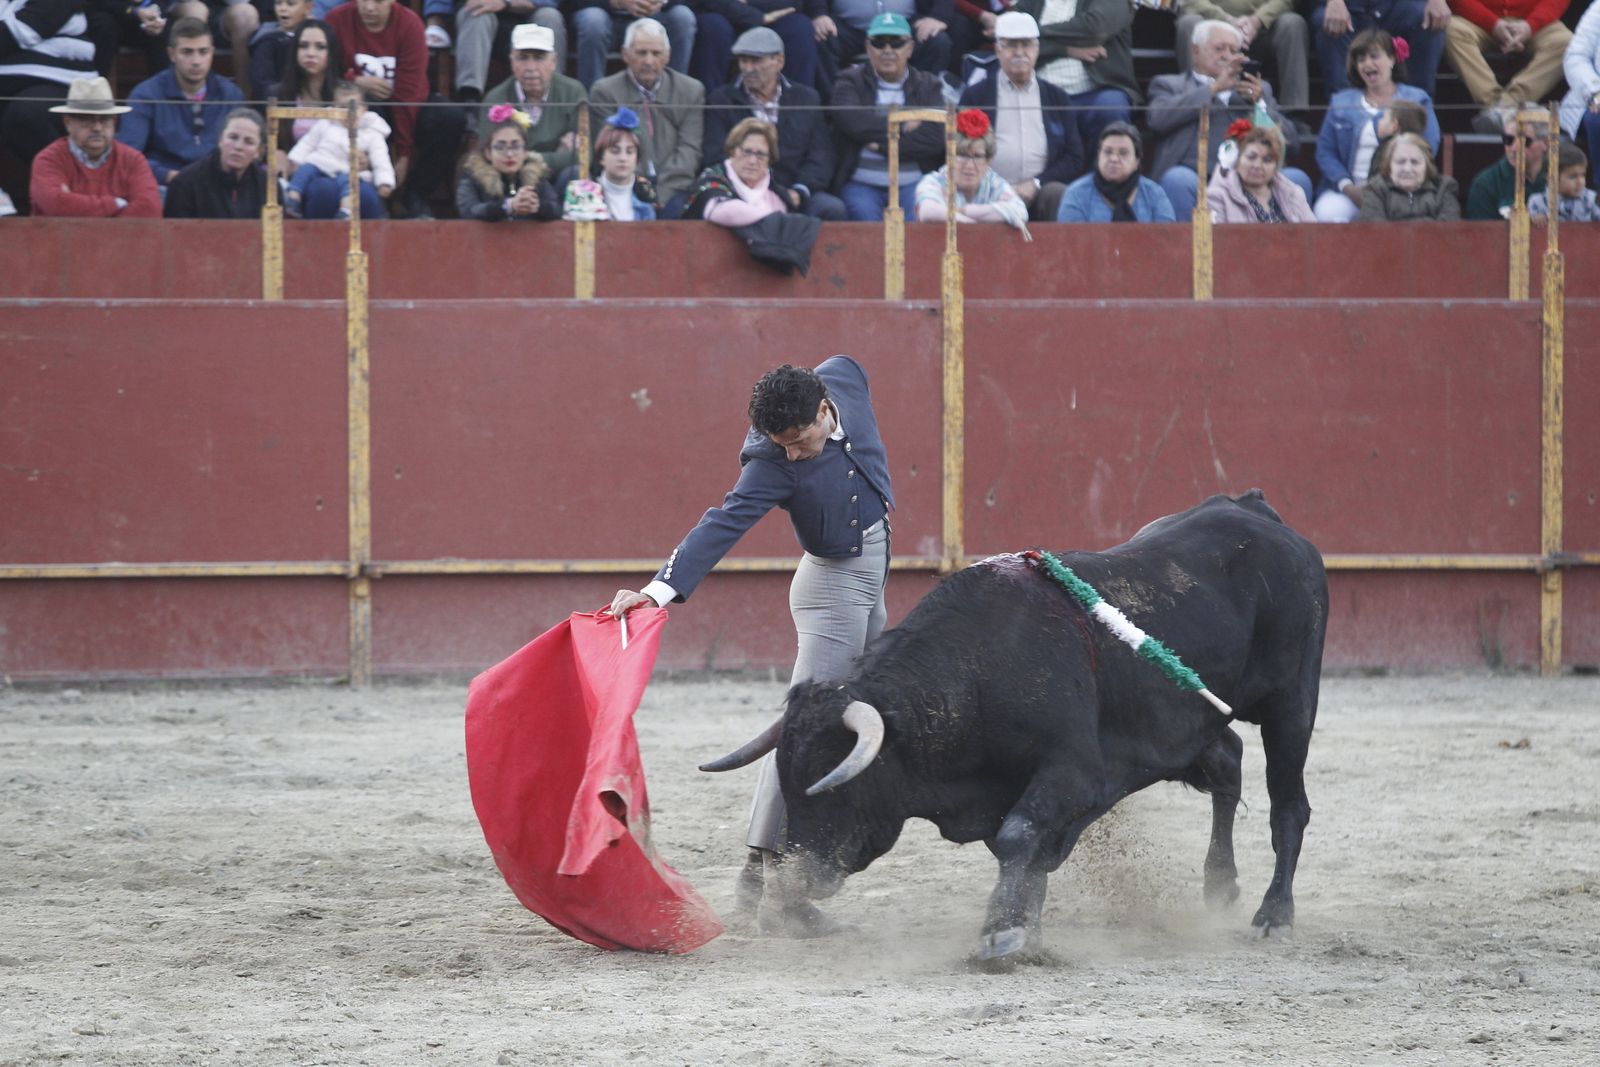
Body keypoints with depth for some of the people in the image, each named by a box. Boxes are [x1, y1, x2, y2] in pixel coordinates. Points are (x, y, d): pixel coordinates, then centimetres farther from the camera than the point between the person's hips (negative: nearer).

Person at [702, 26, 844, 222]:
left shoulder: (807, 99, 15)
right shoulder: (720, 101, 12)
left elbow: (820, 156, 8)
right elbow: (717, 158, 1)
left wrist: (798, 192, -12)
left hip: (794, 197, 2)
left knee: (832, 209, -28)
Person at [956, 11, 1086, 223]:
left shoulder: (1057, 98, 19)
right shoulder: (975, 95, 15)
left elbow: (1074, 159, 12)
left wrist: (1036, 184, -6)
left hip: (1042, 191, 2)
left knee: (1058, 195, -32)